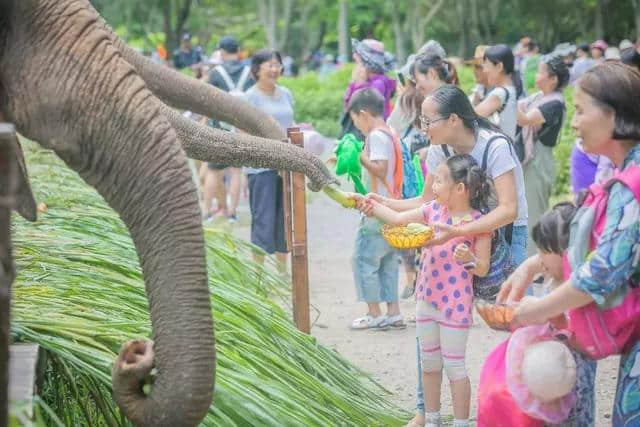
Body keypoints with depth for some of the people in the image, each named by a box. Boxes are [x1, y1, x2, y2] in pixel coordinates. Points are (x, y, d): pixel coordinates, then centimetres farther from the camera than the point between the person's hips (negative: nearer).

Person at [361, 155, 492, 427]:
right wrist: (370, 204, 5)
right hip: (427, 299, 7)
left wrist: (469, 258, -31)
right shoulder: (434, 210, 1)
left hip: (456, 304, -6)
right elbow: (398, 219, 10)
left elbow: (483, 269, -12)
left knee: (454, 366, 1)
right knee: (429, 364, 16)